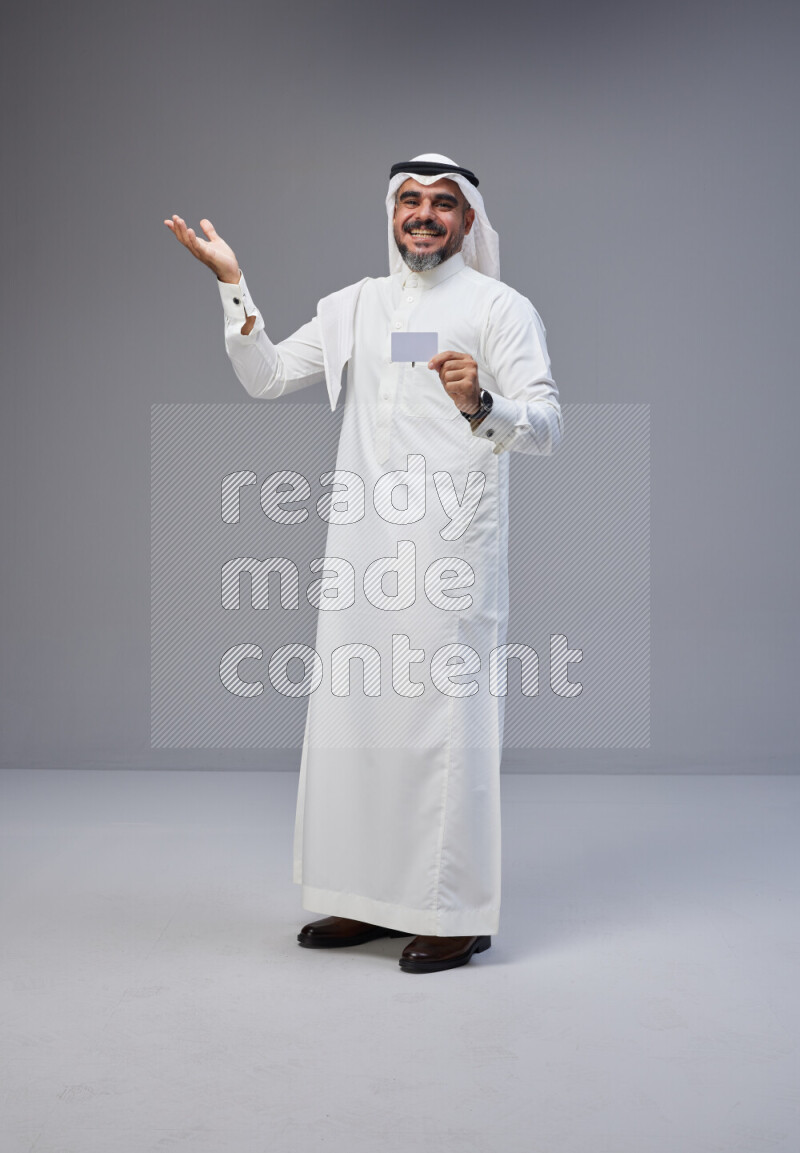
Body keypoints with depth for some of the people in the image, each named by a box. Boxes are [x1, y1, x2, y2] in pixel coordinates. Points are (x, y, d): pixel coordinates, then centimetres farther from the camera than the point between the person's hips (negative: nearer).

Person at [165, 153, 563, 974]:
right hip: (361, 543, 6)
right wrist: (233, 283, 3)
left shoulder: (500, 308, 1)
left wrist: (481, 402, -28)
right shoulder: (355, 305, 17)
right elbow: (267, 377, 13)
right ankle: (372, 898, 20)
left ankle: (457, 913, 6)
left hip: (451, 545, -5)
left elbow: (546, 427, -8)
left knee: (444, 719, -5)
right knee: (353, 715, 8)